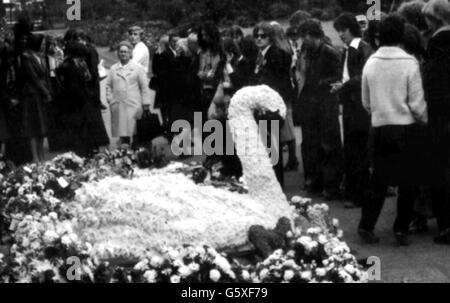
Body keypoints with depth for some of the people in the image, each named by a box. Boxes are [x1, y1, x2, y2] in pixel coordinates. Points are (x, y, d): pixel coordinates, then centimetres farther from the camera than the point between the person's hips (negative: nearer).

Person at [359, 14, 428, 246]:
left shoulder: (370, 63, -2)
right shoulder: (409, 63, -14)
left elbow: (366, 102, 6)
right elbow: (416, 103, -10)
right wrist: (425, 121, 7)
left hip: (380, 128, 4)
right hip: (407, 128, -4)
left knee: (380, 180, 13)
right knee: (408, 182, 8)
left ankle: (366, 226, 10)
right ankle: (401, 229, 10)